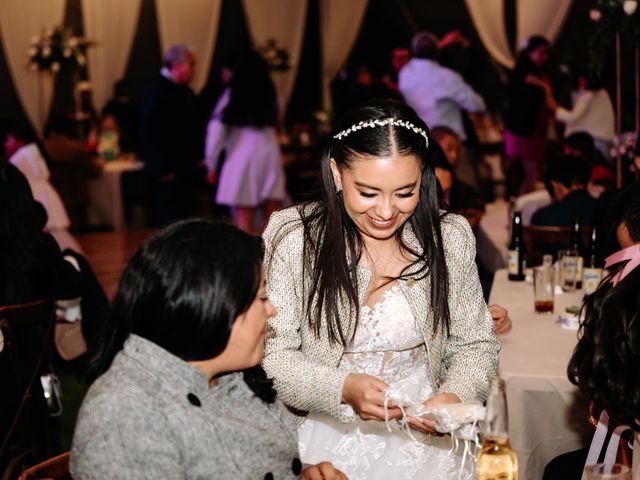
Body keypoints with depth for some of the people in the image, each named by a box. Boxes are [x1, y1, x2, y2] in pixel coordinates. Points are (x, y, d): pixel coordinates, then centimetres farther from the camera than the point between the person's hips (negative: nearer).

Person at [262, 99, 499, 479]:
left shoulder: (450, 237, 2)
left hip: (423, 433, 3)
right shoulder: (292, 239, -7)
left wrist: (455, 397, -13)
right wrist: (343, 389, -25)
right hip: (327, 436, -2)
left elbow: (474, 345, 8)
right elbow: (270, 357, -9)